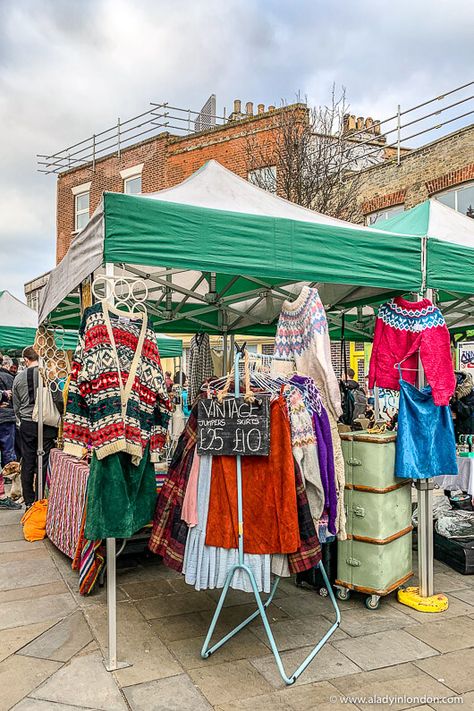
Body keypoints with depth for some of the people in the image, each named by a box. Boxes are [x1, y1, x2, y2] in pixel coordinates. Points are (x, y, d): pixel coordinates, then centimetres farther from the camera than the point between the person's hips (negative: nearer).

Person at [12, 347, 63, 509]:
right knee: (45, 463, 2)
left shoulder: (18, 378, 5)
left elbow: (16, 406, 11)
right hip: (47, 424, -3)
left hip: (26, 425, 3)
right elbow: (58, 400, -9)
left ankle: (29, 502, 16)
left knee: (27, 463, 9)